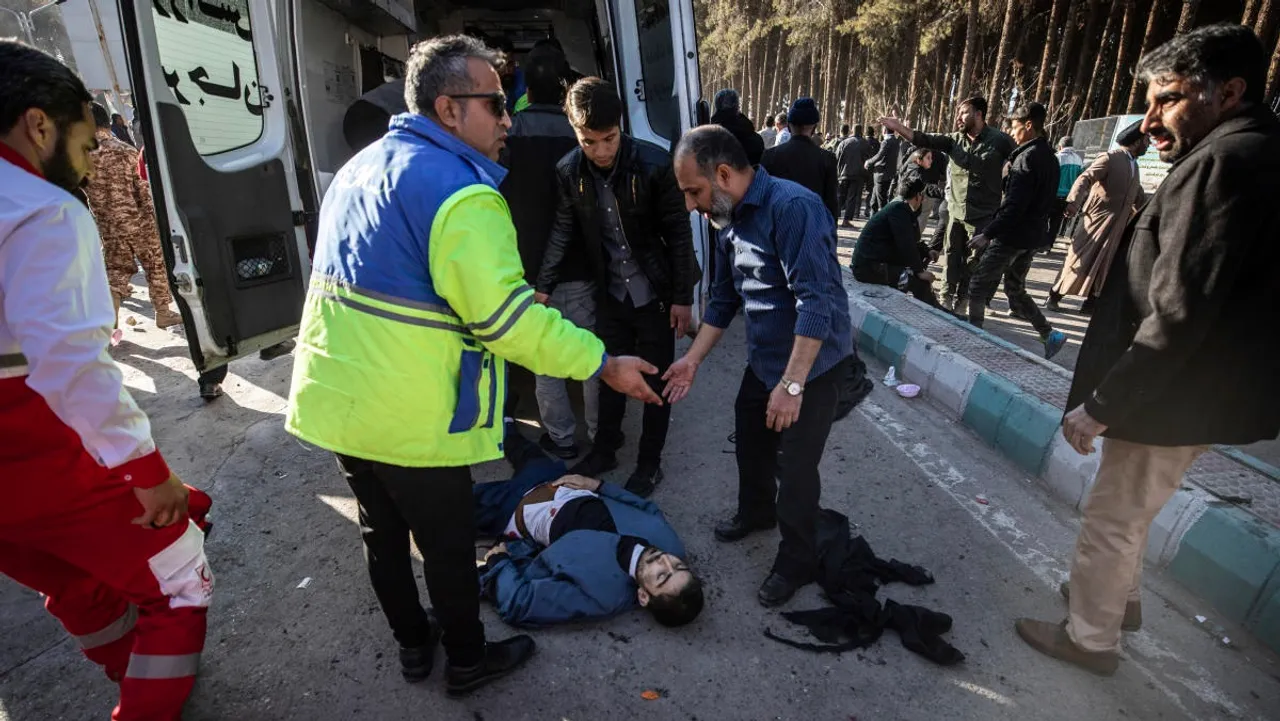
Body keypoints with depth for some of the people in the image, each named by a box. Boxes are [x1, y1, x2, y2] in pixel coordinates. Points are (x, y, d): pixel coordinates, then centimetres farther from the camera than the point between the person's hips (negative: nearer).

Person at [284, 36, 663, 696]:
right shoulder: (459, 190, -20)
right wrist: (603, 364, -18)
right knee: (447, 543, 12)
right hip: (408, 417, -9)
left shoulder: (357, 168, 11)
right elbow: (506, 318, -26)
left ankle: (413, 645, 43)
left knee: (383, 531, 22)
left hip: (336, 397, 9)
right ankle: (467, 660, 34)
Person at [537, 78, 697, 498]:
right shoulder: (569, 171, -7)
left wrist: (683, 297, -12)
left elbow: (679, 233, -13)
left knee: (656, 379, 8)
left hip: (655, 292, -3)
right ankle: (604, 449, 35)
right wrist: (544, 287, -4)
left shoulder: (654, 164, -19)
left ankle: (649, 462, 25)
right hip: (611, 292, 4)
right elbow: (565, 231, 1)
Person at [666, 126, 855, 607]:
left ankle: (796, 563, 25)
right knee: (751, 444, 21)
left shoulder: (793, 207, -26)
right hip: (764, 360, 8)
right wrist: (693, 360, 7)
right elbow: (724, 298, 10)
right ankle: (756, 513, 49)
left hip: (814, 365, -8)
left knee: (795, 467, 2)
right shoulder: (728, 219, 2)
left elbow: (816, 302, -30)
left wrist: (792, 384, -31)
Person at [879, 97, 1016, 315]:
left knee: (972, 264, 4)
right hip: (955, 213, 4)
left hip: (982, 216, -4)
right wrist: (899, 127, -16)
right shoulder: (955, 140, 4)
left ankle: (960, 306, 14)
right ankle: (946, 301, 22)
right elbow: (926, 140, -5)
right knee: (952, 259, 10)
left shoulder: (1000, 141, -7)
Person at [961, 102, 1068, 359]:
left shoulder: (1027, 157, -16)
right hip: (1033, 236, 9)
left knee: (979, 285, 2)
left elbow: (1014, 205, -23)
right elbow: (1043, 201, 18)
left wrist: (988, 234, -22)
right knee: (1015, 288, 18)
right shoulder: (1049, 157, 13)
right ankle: (1049, 334, 15)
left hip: (1012, 235, -9)